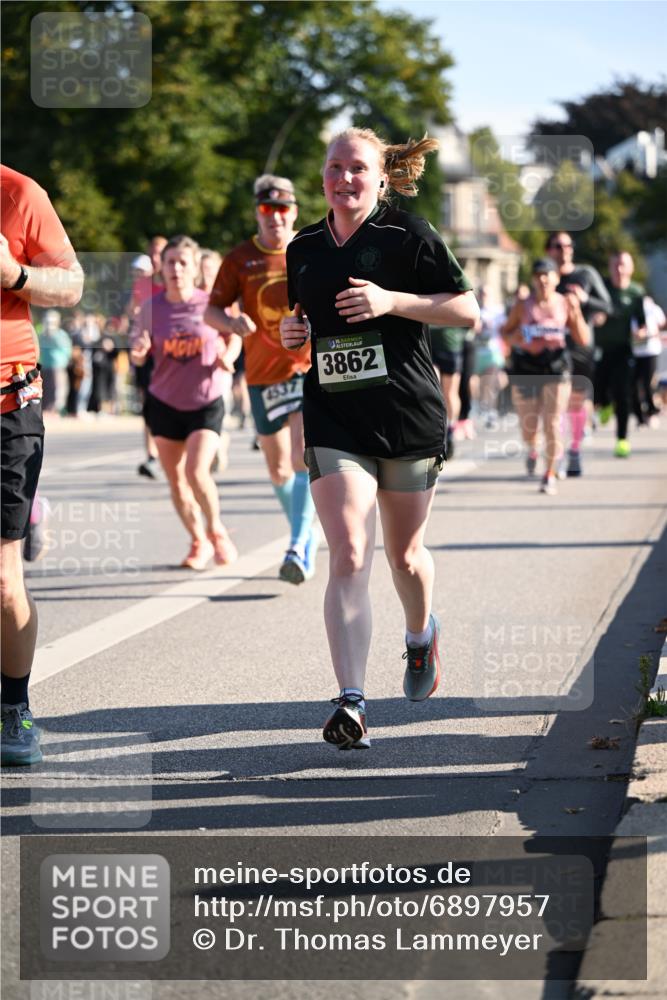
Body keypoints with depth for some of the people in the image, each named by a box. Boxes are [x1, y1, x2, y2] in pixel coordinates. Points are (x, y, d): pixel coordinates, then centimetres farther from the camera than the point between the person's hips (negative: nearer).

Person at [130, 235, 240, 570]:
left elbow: (233, 335, 8)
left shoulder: (210, 304, -10)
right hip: (164, 404, 2)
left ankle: (216, 529, 9)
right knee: (176, 481, 8)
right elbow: (137, 356, -2)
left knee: (197, 472, -18)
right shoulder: (152, 307, -7)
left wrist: (227, 356, -12)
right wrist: (138, 352, -24)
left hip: (206, 403, -2)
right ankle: (199, 542, 28)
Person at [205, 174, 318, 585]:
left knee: (304, 455, -22)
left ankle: (299, 548, -21)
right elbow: (211, 311, 2)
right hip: (264, 374, 2)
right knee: (278, 469, 9)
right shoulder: (241, 258, 1)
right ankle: (307, 533, 33)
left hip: (311, 368, -2)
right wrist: (230, 321, -20)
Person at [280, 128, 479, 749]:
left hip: (408, 415, -2)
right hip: (333, 419, 2)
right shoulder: (304, 249, 10)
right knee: (348, 558, -14)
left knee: (404, 556, 14)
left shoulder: (407, 235, -3)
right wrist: (293, 332, 3)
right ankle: (351, 703, -20)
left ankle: (420, 634, 48)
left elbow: (467, 310, -5)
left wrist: (391, 301, -16)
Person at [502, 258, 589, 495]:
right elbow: (506, 331, 11)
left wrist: (576, 313, -12)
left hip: (555, 366, 0)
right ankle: (532, 449, 40)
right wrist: (515, 338, -12)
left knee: (553, 423, -7)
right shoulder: (523, 305, 0)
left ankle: (550, 475, 7)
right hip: (525, 366, 1)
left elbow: (583, 340, 1)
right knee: (528, 425, 3)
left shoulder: (565, 304, 1)